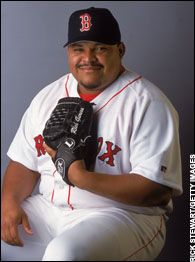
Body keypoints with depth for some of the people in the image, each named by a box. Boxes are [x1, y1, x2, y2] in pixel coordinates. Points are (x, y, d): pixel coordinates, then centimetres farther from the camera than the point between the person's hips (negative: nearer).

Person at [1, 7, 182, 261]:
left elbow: (159, 190, -17)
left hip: (125, 214, -5)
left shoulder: (147, 102, -10)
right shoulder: (48, 96, 11)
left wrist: (82, 178, -23)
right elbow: (24, 163, 13)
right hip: (48, 209, 6)